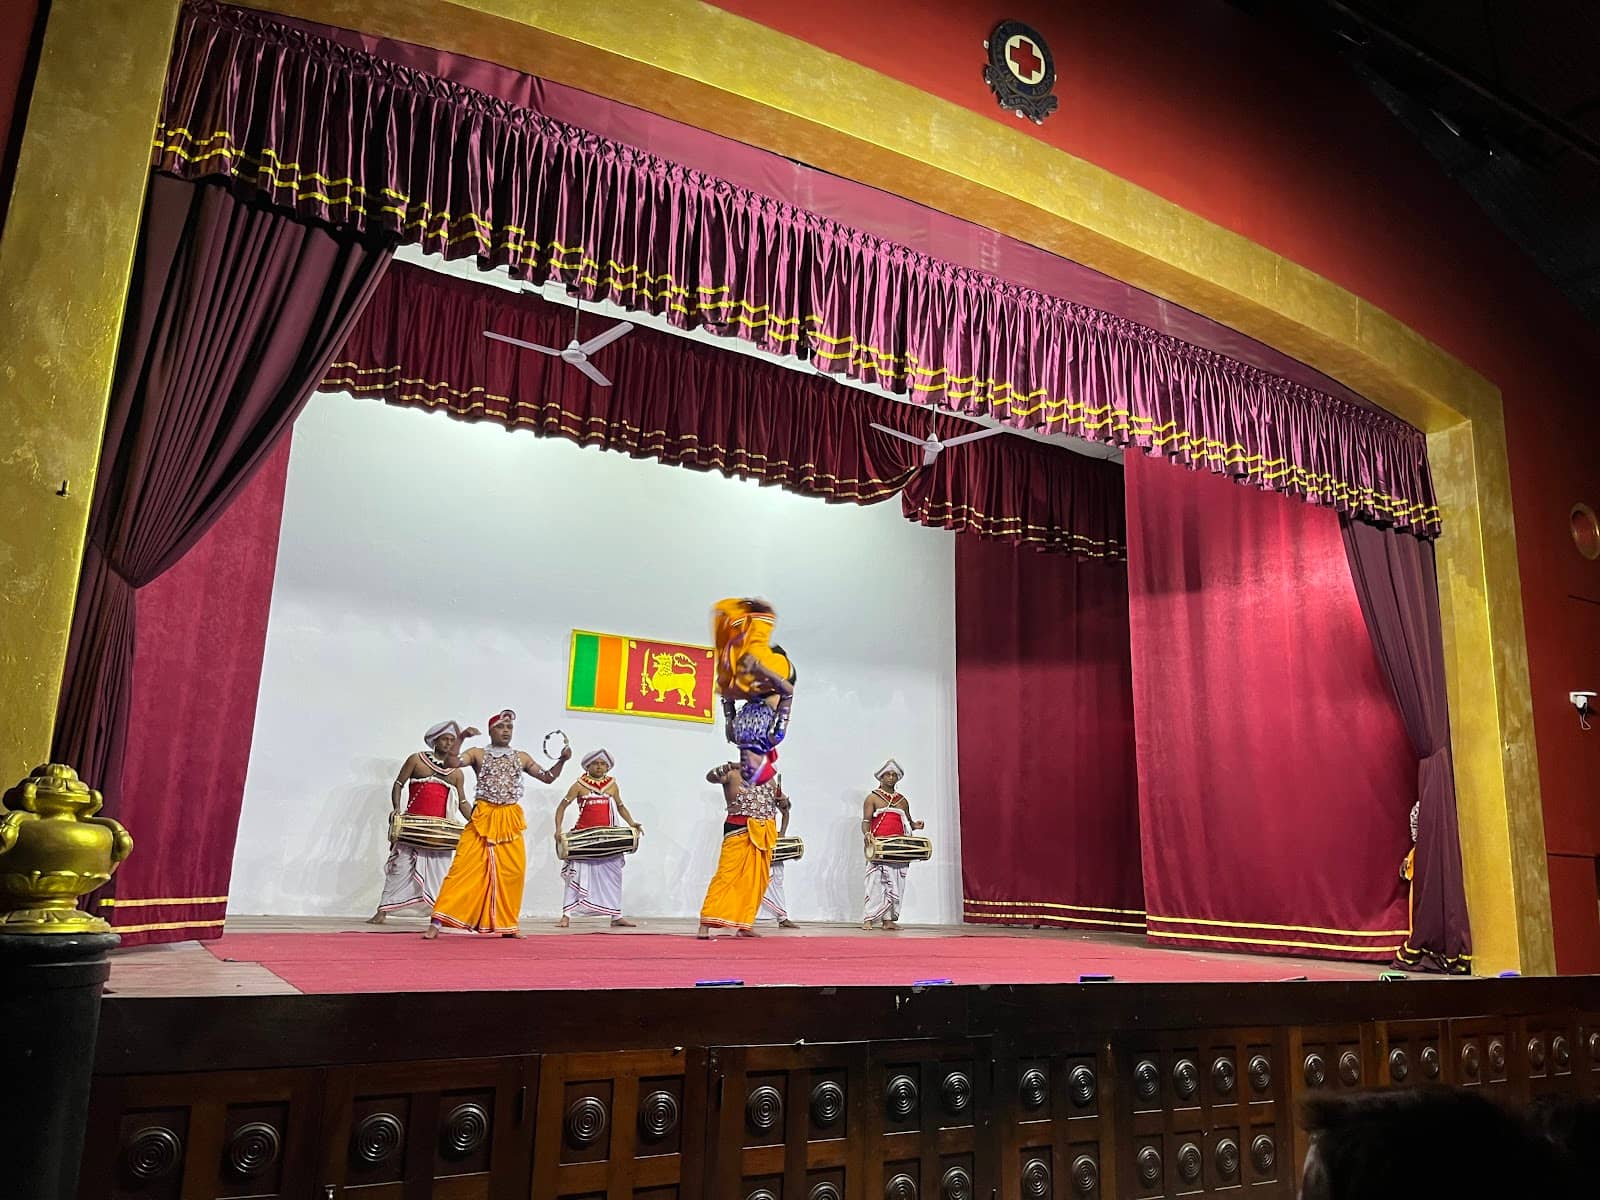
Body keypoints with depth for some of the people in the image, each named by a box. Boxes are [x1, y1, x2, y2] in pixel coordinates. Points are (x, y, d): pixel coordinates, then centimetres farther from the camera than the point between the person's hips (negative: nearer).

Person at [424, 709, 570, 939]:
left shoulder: (521, 758, 12)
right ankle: (437, 921, -9)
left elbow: (548, 777, 15)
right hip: (483, 818, -3)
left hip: (510, 821, 3)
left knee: (512, 872, 0)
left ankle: (506, 925, 13)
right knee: (464, 868, -11)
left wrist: (562, 760, 0)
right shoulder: (478, 754, 4)